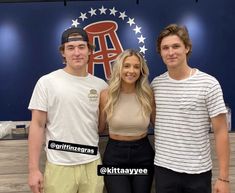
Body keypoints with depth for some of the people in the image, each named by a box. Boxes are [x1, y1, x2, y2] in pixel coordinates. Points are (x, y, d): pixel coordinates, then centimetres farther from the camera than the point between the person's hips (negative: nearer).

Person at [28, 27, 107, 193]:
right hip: (59, 166, -2)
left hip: (92, 164, 3)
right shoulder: (47, 82, -4)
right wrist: (34, 169, -8)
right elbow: (37, 125, -4)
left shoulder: (101, 85, 5)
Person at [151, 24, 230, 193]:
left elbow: (221, 132, -8)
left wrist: (223, 177, -10)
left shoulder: (209, 84, -9)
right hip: (163, 168, 3)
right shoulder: (155, 84, 1)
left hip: (198, 172, -2)